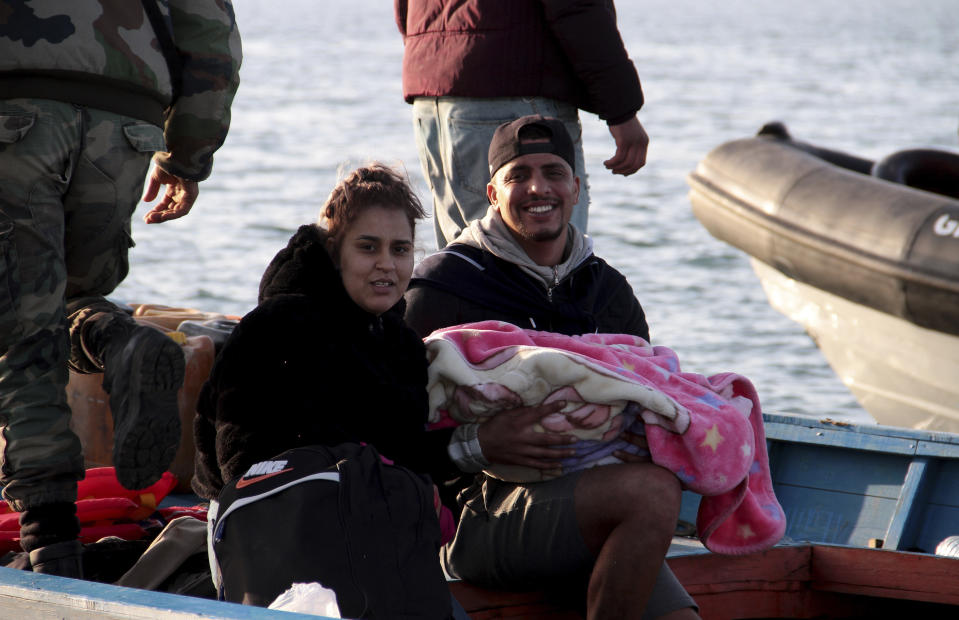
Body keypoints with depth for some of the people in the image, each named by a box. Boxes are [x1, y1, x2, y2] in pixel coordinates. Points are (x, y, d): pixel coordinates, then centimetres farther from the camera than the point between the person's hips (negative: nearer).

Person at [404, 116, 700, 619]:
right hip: (479, 516, -5)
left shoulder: (607, 290, 19)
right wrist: (476, 444, -23)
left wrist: (645, 441, 0)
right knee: (652, 492, -30)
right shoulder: (441, 290, 1)